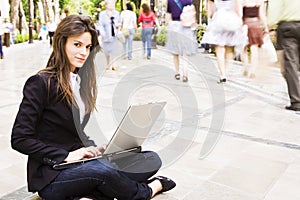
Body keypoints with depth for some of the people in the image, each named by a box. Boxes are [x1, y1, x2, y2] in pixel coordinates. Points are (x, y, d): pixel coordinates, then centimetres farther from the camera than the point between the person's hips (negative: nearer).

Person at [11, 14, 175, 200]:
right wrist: (67, 155, -19)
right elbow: (19, 139, -14)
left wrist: (93, 148, -4)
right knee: (103, 170, -37)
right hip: (52, 176, -7)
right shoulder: (41, 83, -11)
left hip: (80, 166, 7)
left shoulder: (82, 81, 12)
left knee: (152, 160, -9)